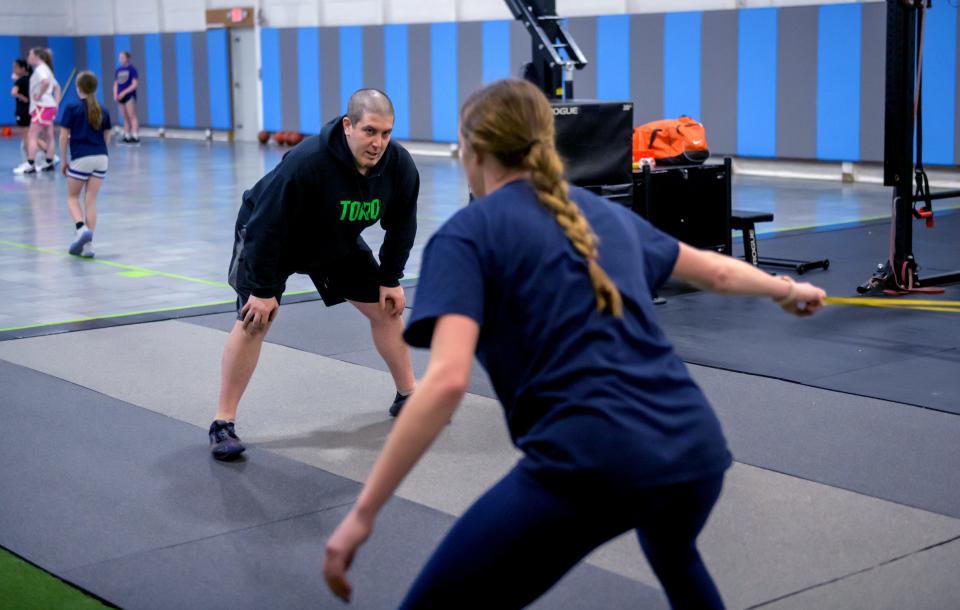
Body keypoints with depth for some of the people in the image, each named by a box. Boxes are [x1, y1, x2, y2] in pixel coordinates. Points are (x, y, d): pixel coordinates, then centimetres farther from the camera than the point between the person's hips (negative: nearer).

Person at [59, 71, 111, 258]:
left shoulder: (72, 109, -3)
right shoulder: (103, 111, 9)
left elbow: (63, 136, -3)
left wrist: (64, 160, 6)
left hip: (80, 159, -4)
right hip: (101, 158, 4)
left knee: (72, 197, 12)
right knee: (91, 200, 6)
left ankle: (82, 229, -15)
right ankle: (88, 245, 3)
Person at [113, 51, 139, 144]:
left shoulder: (132, 69, -5)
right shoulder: (118, 70, 14)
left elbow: (135, 84, -11)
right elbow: (116, 84, 18)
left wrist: (124, 92, -15)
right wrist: (115, 94, 1)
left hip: (130, 96, -6)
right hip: (121, 97, 6)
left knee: (132, 116, -10)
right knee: (125, 118, 7)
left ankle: (135, 136, -14)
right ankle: (127, 136, 10)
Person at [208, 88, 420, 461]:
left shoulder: (400, 166, -24)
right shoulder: (306, 163, -41)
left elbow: (401, 227, -5)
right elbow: (266, 225, -33)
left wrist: (390, 279, -2)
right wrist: (263, 289, -28)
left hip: (337, 242, 5)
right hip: (267, 238, -5)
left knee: (386, 307, 5)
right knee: (254, 320, -15)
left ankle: (408, 396, 24)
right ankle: (223, 423, -5)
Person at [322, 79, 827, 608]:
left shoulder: (468, 232, 3)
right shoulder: (603, 213, 22)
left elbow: (447, 381, -13)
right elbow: (713, 270, 37)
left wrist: (363, 512, -11)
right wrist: (786, 289, 58)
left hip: (590, 464, -7)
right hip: (695, 449, 7)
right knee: (672, 554, 41)